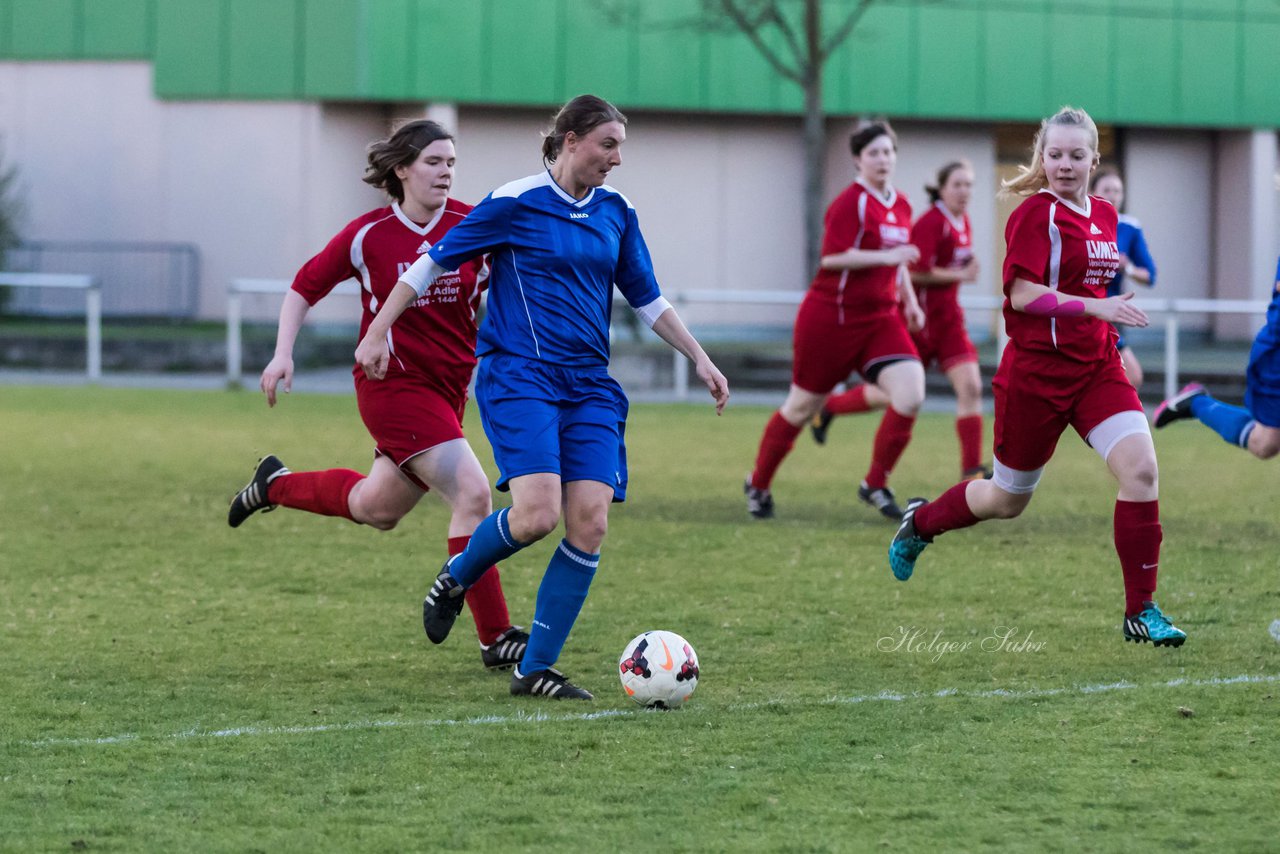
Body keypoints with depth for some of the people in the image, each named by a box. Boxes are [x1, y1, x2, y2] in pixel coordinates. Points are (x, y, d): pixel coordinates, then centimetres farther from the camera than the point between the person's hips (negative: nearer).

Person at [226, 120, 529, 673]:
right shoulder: (368, 235, -10)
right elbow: (306, 288, 2)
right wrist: (283, 353, -8)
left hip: (448, 388, 6)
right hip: (394, 384, -6)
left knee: (376, 509, 20)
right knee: (472, 494, -18)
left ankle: (276, 484, 47)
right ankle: (495, 639, -13)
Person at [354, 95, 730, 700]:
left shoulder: (615, 212, 11)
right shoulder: (516, 203, -6)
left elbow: (648, 299, 21)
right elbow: (433, 263, -1)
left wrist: (699, 359, 15)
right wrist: (378, 332, -4)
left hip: (589, 386, 6)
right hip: (518, 376, -6)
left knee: (590, 523, -10)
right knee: (537, 515, -23)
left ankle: (535, 670, -1)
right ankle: (454, 580, 10)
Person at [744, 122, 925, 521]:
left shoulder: (901, 206, 11)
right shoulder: (851, 203, -13)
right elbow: (832, 257, -22)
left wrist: (909, 301, 19)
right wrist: (884, 256, -27)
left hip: (880, 319, 6)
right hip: (831, 318, -6)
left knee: (910, 395, -15)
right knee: (802, 407, 4)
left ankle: (876, 485, 0)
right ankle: (758, 484, 25)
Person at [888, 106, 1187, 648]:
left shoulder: (1105, 215, 9)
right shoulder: (1036, 213, -13)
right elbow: (1022, 294, -22)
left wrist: (1110, 325, 14)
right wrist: (1094, 306, -29)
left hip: (1096, 366, 6)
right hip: (1036, 373, -6)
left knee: (1140, 469, -15)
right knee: (1008, 500, 10)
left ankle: (1141, 612, -9)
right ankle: (920, 521, 41)